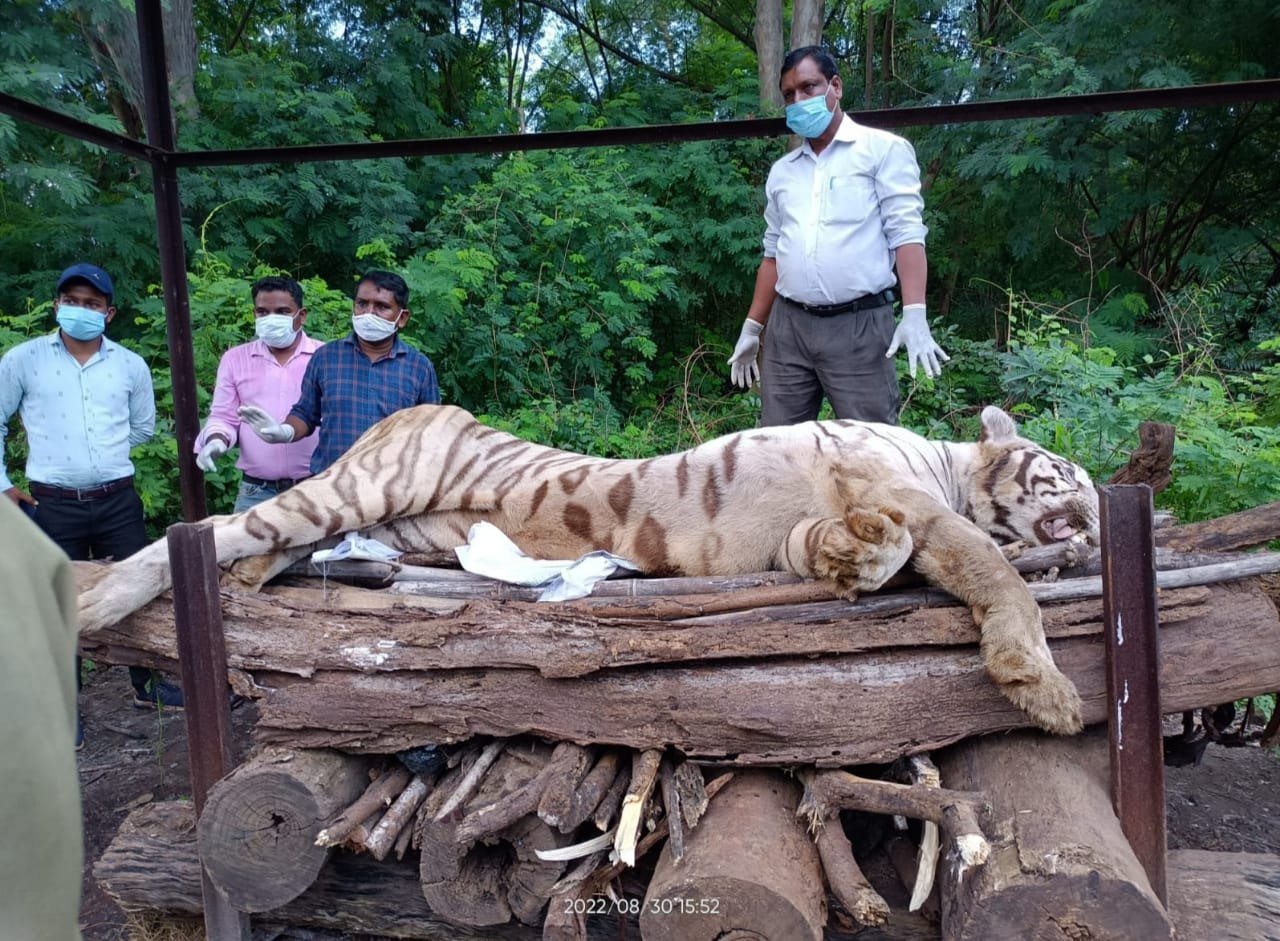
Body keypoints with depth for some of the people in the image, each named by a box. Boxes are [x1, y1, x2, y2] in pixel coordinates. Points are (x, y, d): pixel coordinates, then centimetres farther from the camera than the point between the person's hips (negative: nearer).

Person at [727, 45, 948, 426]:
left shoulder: (883, 149, 2)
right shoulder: (781, 171, 18)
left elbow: (906, 233, -7)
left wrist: (914, 314, -19)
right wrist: (751, 327, 17)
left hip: (859, 325, -5)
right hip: (788, 327, 5)